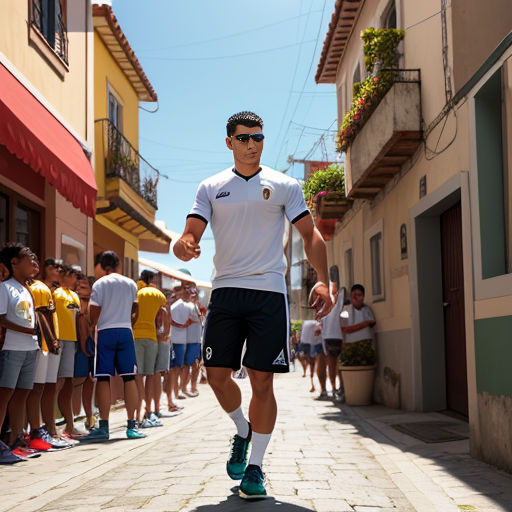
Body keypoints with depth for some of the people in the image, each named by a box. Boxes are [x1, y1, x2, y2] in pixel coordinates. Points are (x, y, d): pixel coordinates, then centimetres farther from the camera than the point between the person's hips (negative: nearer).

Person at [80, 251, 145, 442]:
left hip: (105, 332, -3)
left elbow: (93, 313, -2)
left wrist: (93, 325, 17)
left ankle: (103, 427, -6)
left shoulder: (100, 284, -1)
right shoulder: (131, 284, 11)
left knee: (103, 378, -3)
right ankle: (131, 425, 3)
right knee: (129, 377, 3)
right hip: (126, 332, 3)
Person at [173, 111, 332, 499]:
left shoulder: (284, 186, 7)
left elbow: (310, 234, 7)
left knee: (262, 381, -4)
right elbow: (191, 234, 3)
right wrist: (184, 246, -22)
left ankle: (255, 467, 8)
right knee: (217, 375, 0)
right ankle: (243, 431, 30)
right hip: (225, 290, 2)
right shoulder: (211, 188, 10)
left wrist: (323, 280, -8)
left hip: (269, 292, -2)